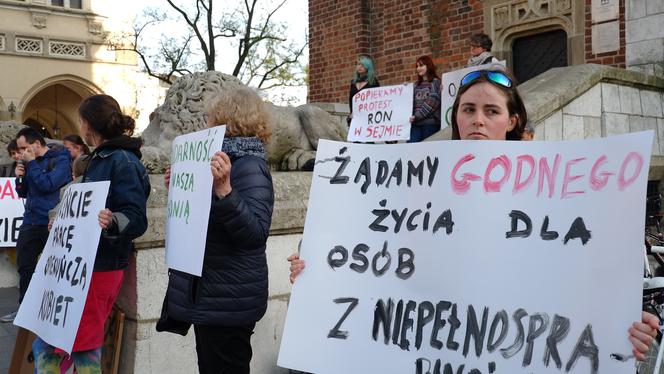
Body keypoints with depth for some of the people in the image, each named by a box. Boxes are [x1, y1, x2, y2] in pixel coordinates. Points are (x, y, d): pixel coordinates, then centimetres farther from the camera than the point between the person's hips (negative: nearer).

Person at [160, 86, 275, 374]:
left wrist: (224, 191, -42)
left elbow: (255, 234, -31)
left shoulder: (249, 167, -18)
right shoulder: (225, 161, 12)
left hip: (228, 301, -10)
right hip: (208, 295, 10)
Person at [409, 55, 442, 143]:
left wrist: (417, 116, -13)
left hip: (430, 122, -4)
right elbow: (412, 102, 18)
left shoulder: (436, 82, 5)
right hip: (415, 123, 5)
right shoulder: (416, 85, 22)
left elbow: (432, 102, -7)